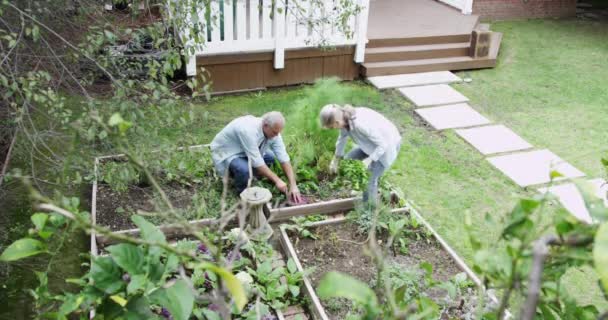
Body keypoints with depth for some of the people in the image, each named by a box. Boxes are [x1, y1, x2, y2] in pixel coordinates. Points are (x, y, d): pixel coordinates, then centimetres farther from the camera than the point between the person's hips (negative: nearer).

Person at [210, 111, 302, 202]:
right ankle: (242, 192, -3)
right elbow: (257, 162, -34)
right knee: (244, 169, -33)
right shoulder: (249, 130, -37)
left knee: (269, 157, -4)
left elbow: (284, 158, -15)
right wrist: (277, 180, -29)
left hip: (242, 152, 7)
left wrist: (293, 185, -21)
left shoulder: (273, 131, -15)